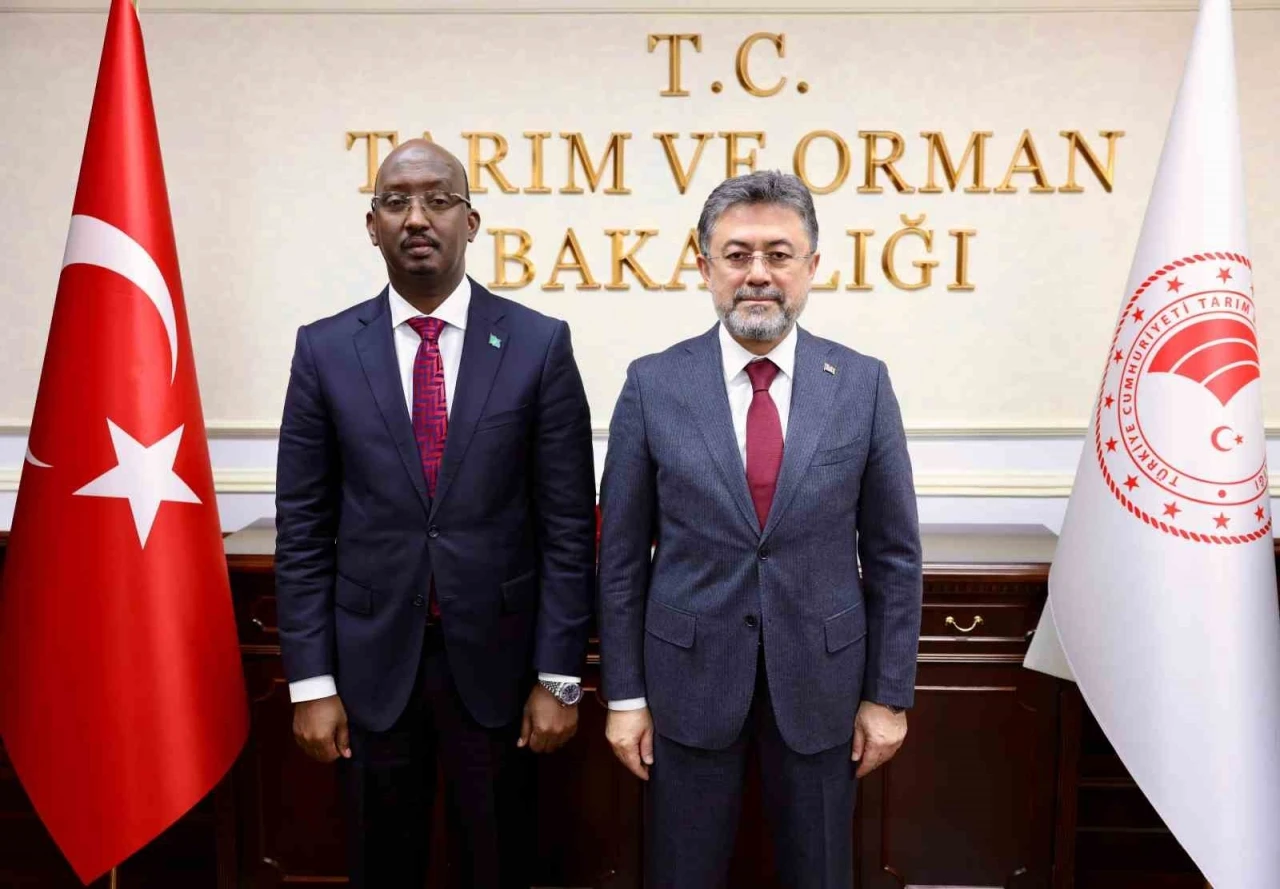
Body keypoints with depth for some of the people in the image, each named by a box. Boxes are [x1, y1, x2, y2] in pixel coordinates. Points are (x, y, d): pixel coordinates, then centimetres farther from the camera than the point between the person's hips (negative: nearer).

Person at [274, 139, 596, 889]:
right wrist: (311, 681, -2)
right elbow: (303, 528, 0)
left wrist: (560, 676, -6)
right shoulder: (325, 349, -1)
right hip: (372, 662, 1)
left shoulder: (539, 344, -5)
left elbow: (568, 524, -5)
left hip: (495, 658, -1)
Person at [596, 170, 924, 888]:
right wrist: (624, 694, -2)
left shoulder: (863, 384, -4)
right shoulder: (654, 384, -6)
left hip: (820, 682, 1)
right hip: (689, 680, 0)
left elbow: (894, 553, 0)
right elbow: (623, 554, -2)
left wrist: (889, 694, 1)